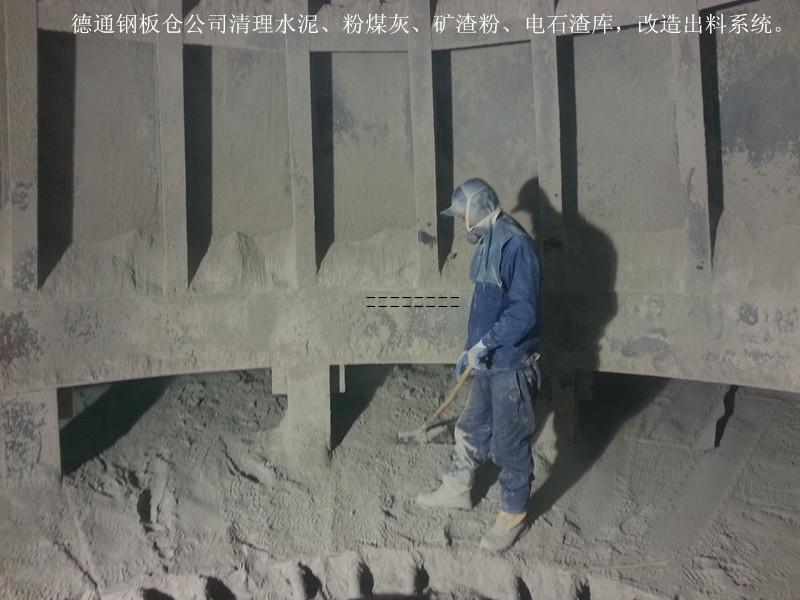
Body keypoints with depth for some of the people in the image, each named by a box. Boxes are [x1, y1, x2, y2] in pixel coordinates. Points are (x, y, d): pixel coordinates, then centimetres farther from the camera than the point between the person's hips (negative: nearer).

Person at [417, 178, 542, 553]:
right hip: (488, 364, 9)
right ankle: (457, 490, 42)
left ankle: (512, 516, 25)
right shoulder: (489, 245, 9)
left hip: (511, 366, -9)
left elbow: (523, 312, -26)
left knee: (510, 444, 6)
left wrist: (482, 346, -20)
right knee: (471, 430, 22)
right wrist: (471, 350, 19)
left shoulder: (516, 245, -21)